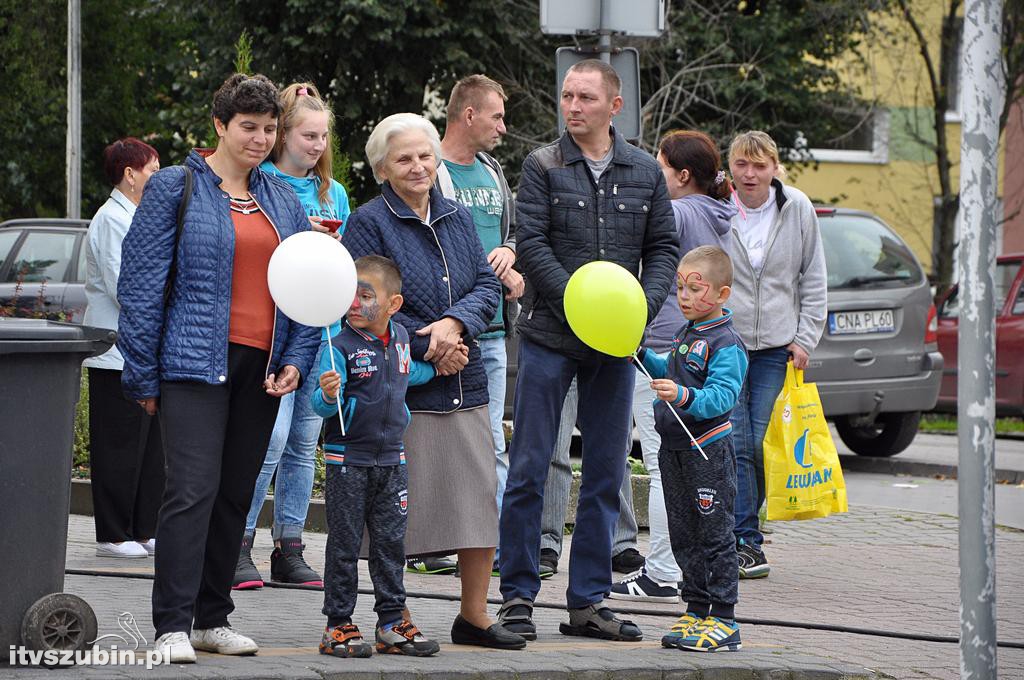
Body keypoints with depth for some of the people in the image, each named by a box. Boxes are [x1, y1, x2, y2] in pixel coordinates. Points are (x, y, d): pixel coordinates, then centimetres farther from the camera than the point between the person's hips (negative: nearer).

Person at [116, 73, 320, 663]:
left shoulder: (284, 201, 15)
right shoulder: (175, 189, -1)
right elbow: (141, 283, -4)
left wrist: (297, 359, 1)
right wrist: (144, 374, -7)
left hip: (261, 367, 6)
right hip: (196, 362, -5)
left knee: (237, 493, 9)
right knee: (194, 488, -14)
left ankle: (213, 619, 18)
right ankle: (172, 626, -13)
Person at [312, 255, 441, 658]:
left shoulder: (400, 338, 4)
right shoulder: (340, 347, -14)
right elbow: (321, 405, -19)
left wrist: (437, 369, 17)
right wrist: (328, 395, -40)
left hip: (391, 460, 5)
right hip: (348, 461, -5)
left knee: (391, 542, 8)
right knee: (344, 545, 0)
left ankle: (391, 623, 14)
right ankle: (338, 625, 6)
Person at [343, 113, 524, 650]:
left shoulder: (457, 218, 15)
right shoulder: (369, 223, -4)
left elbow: (487, 285, 7)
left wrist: (455, 323, -13)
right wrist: (428, 349, -14)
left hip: (464, 383, 6)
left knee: (482, 498, 5)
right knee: (396, 508, -4)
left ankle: (474, 617, 17)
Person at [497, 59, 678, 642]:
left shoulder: (645, 172, 8)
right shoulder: (543, 166, -2)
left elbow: (663, 248, 9)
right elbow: (531, 245, -8)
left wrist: (642, 306, -9)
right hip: (549, 336, -3)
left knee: (606, 474, 6)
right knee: (530, 469, -2)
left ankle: (588, 602, 13)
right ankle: (518, 595, 6)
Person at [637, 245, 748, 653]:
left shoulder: (725, 343, -14)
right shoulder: (687, 333, 15)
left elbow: (722, 396, -25)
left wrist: (684, 396, -40)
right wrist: (644, 357, 20)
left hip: (708, 452, -9)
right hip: (675, 450, 9)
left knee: (714, 537, -4)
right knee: (684, 538, 12)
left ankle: (723, 622, 0)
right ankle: (696, 611, 20)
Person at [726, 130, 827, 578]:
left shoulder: (797, 209, 0)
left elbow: (813, 279, 8)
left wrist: (805, 338, 3)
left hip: (777, 344, 2)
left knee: (762, 443, -1)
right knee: (734, 442, -9)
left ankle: (737, 528, 14)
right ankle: (746, 542, -5)